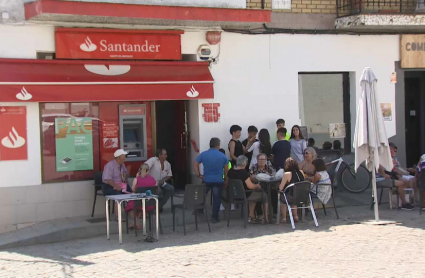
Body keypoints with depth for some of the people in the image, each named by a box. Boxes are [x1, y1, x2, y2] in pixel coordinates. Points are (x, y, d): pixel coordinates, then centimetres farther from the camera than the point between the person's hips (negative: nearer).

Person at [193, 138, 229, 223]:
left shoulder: (203, 154, 1)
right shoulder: (223, 156, 0)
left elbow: (195, 164, -1)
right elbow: (226, 170, 2)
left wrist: (198, 175, 4)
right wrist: (226, 180, 11)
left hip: (206, 180, 1)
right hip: (218, 181, -1)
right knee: (217, 198, 7)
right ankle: (214, 217, 8)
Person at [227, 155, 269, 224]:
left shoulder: (230, 171, -1)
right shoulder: (243, 172, -24)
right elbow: (250, 186, -25)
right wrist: (257, 186, -5)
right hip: (244, 196, -8)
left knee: (254, 193, 35)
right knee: (265, 196, 11)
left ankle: (251, 216, 34)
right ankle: (266, 218, 20)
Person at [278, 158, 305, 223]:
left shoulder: (287, 174, -13)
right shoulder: (301, 172, 2)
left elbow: (280, 188, -8)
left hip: (292, 197, -5)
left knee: (281, 198, 25)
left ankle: (284, 218, 26)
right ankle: (295, 216, 35)